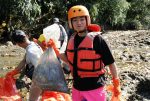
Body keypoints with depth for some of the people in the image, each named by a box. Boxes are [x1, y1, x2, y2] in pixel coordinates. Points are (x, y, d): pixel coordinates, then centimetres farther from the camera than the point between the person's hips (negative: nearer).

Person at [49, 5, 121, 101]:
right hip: (77, 88, 6)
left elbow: (111, 62, -9)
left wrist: (116, 85, -8)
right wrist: (55, 50, 6)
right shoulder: (72, 39, 4)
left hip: (94, 88, -6)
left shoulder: (96, 39, -13)